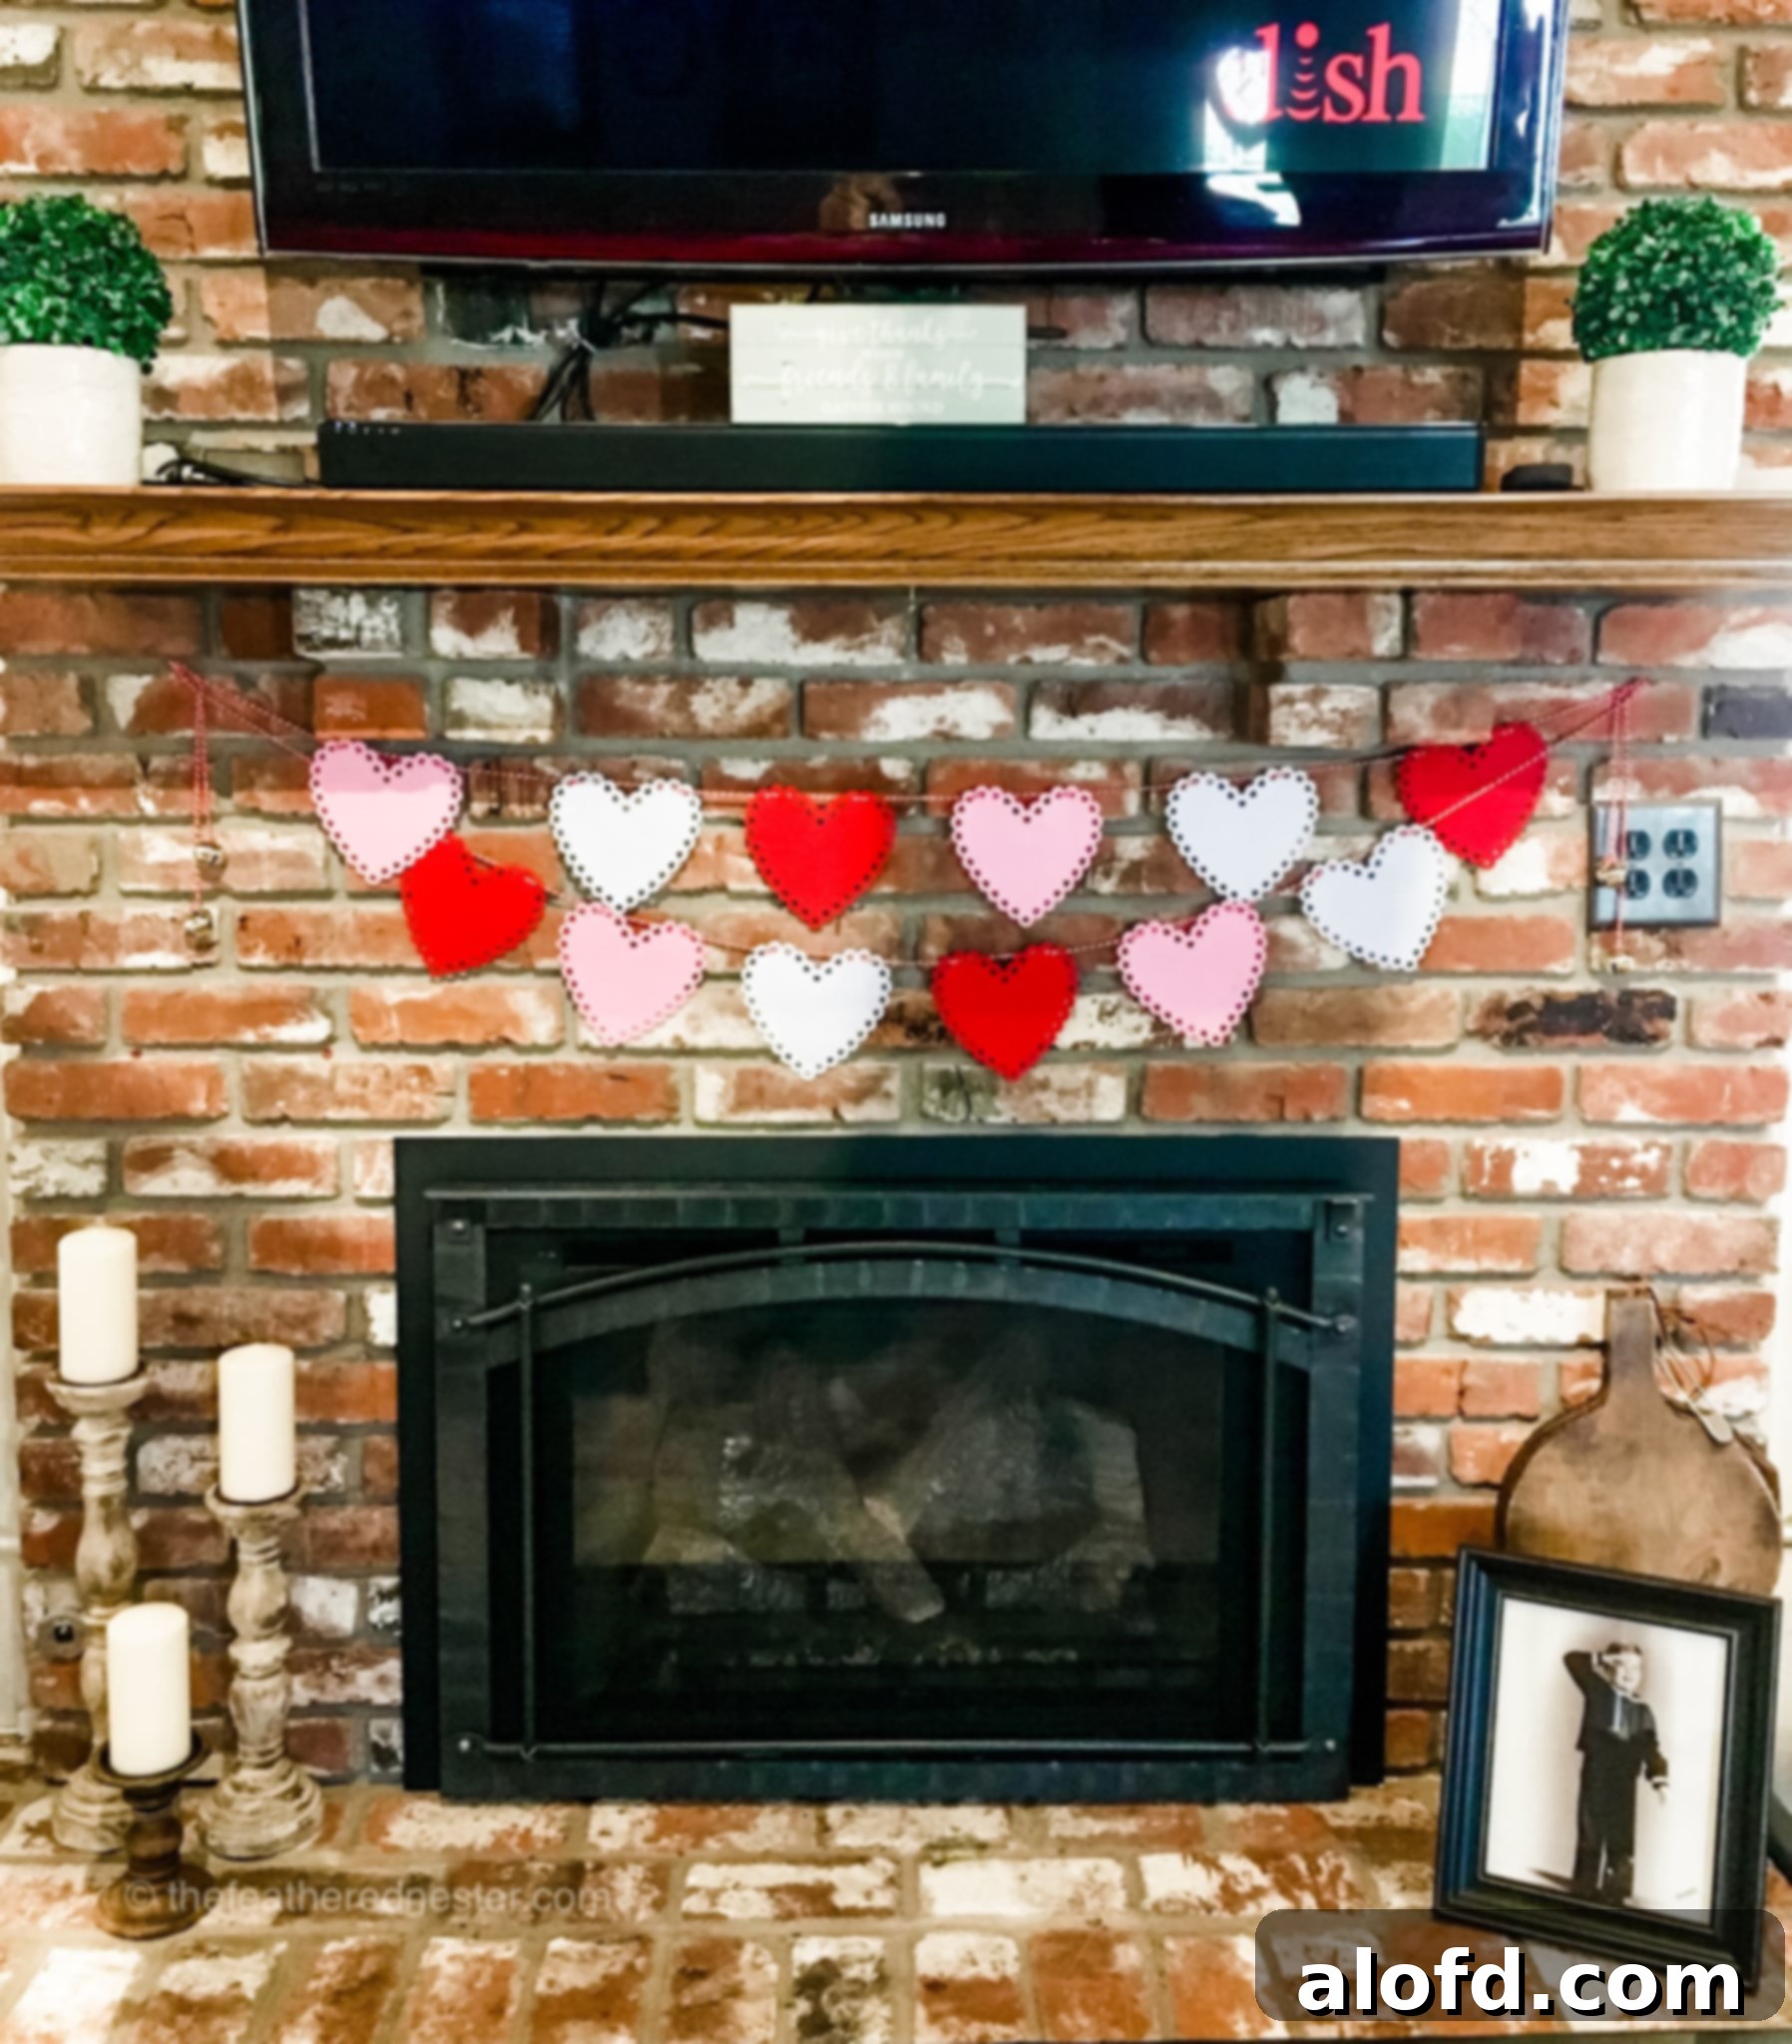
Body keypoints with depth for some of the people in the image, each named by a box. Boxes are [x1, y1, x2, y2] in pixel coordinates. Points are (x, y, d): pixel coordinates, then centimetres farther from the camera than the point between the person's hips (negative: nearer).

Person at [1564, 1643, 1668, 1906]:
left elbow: (1651, 1749, 2)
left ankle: (1616, 1893, 8)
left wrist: (1659, 1779, -10)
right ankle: (1585, 1891, 10)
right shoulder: (1598, 1690, 2)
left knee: (1622, 1842, 3)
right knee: (1590, 1837, 4)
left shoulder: (1643, 1712, 7)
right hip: (1595, 1777, -2)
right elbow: (1572, 1660, -1)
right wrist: (1601, 1660, -4)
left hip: (1624, 1783, 2)